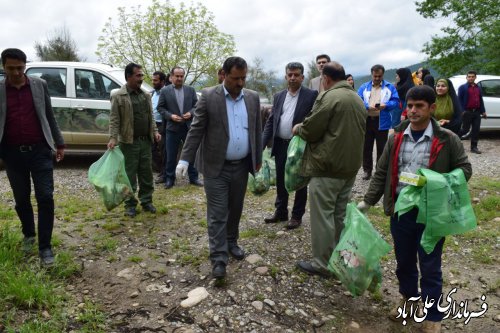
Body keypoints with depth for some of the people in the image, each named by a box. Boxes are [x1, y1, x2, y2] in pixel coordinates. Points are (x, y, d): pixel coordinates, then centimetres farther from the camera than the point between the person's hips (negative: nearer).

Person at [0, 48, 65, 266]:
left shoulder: (39, 85, 3)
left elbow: (49, 116, 9)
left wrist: (59, 143, 9)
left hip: (40, 151, -1)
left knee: (45, 198, -4)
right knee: (21, 199, 13)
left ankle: (45, 247, 5)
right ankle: (29, 235, 36)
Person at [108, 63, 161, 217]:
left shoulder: (146, 95, 12)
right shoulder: (118, 96, -5)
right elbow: (114, 120, -9)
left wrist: (155, 132, 6)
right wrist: (113, 138, -18)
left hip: (146, 141, 5)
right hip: (129, 142, -5)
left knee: (146, 173, 10)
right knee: (130, 175, 3)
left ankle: (146, 201, 21)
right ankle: (130, 204, 14)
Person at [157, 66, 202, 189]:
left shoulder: (191, 90, 7)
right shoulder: (165, 91, 1)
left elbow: (196, 105, 8)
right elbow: (160, 107, 1)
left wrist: (190, 113, -11)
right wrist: (170, 116, -13)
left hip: (189, 127, 2)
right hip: (172, 127, -2)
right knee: (171, 155, 6)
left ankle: (193, 177, 19)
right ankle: (169, 179, 18)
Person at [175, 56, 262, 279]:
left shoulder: (253, 97, 4)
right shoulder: (208, 96, -7)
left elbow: (257, 130, 10)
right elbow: (196, 130, -8)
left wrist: (258, 159, 11)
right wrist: (185, 159, -13)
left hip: (241, 166, 4)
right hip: (216, 167, -4)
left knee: (235, 209, 16)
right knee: (217, 214, 1)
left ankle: (231, 242, 35)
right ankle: (218, 257, 7)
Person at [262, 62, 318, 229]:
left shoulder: (311, 95, -6)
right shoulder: (278, 96, 9)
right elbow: (271, 121, 9)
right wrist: (262, 142, 0)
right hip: (280, 146, 5)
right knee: (280, 181, 15)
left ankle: (297, 215, 22)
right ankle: (280, 212, 31)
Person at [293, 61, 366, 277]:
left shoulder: (329, 97, -14)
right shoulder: (357, 99, 14)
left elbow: (311, 130, -15)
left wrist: (298, 129, 5)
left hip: (328, 166, -9)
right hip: (351, 164, 9)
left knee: (322, 215, 0)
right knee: (340, 213, 17)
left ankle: (322, 263, 8)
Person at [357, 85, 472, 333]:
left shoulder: (447, 140, -6)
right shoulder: (396, 138, 3)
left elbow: (464, 169, 1)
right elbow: (382, 173, 8)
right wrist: (368, 201, 5)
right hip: (400, 210, 3)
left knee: (430, 267, 7)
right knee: (404, 261, 18)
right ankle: (408, 298, 42)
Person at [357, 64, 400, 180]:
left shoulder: (390, 87, 5)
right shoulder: (364, 87, 8)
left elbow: (396, 101, -2)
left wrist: (385, 105, -21)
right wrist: (368, 107, -20)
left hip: (382, 121, -1)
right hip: (366, 120, 2)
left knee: (381, 147, 5)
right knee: (366, 147, 7)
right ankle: (367, 170, 19)